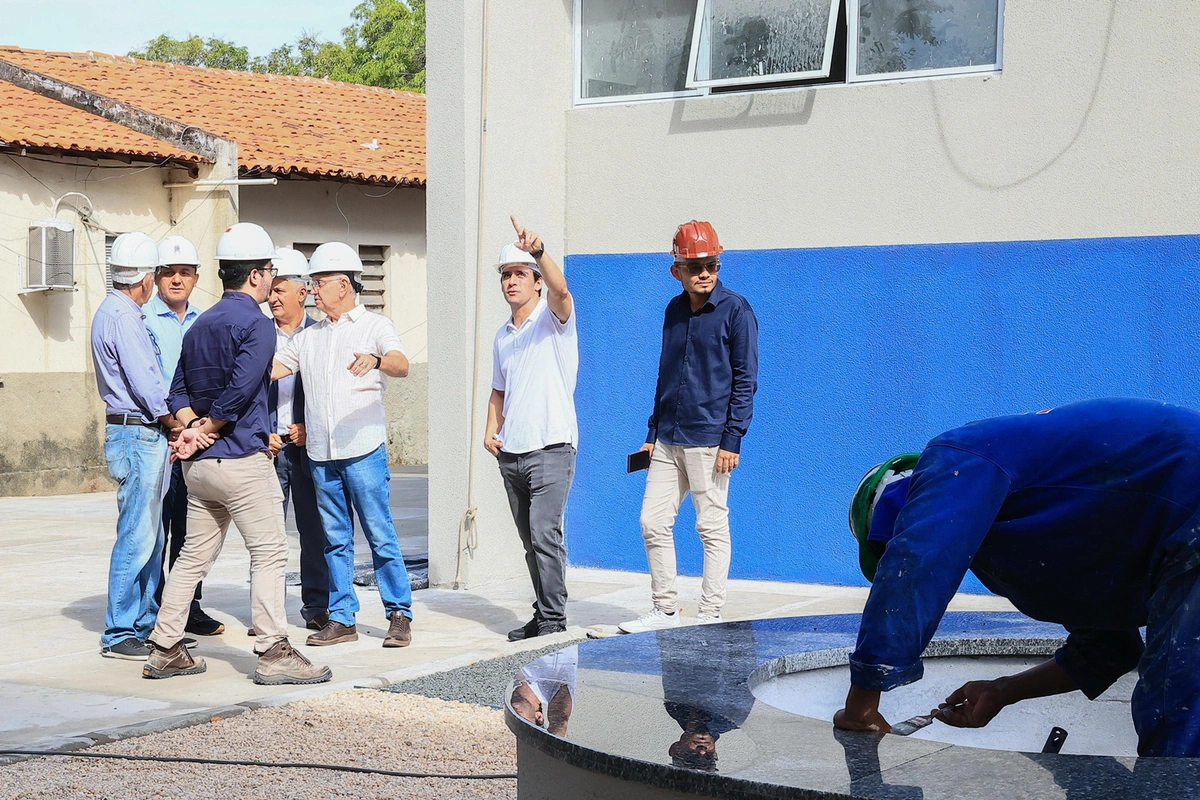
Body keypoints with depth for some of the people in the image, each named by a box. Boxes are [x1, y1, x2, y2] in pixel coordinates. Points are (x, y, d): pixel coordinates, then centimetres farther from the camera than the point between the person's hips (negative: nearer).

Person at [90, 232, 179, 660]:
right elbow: (144, 382, -18)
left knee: (150, 537, 14)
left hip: (144, 435, 10)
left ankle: (144, 623, 21)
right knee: (137, 536, -7)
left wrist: (167, 421, 15)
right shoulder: (122, 316, -14)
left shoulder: (115, 312, 17)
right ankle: (120, 635, -4)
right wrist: (171, 421, -5)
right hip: (138, 434, -10)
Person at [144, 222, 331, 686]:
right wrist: (204, 432, -9)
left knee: (193, 556, 13)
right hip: (241, 458, -8)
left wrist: (193, 427, -1)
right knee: (269, 555, -2)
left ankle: (165, 651, 15)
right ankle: (273, 654, -3)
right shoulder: (256, 325, -10)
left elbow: (178, 391, 13)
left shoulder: (199, 325, 16)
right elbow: (240, 391, -20)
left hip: (199, 464, 8)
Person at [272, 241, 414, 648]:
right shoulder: (308, 337, 17)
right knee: (335, 539, 8)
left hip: (363, 450, -5)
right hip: (321, 454, 5)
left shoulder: (375, 326, 1)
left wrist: (375, 360, -39)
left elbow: (401, 365, -18)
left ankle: (399, 615, 3)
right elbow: (268, 369, 18)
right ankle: (341, 618, 14)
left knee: (380, 535, -4)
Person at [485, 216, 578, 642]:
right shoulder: (502, 336, 18)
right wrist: (491, 430, 10)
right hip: (510, 454, 7)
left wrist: (539, 252, -42)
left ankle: (553, 618, -9)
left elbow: (560, 289, -25)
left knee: (544, 533, -15)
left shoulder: (553, 319, -2)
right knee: (530, 540, 10)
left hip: (551, 449, -7)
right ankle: (543, 615, 18)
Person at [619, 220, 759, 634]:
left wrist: (732, 439, -14)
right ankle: (664, 610, 17)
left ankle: (710, 617, 6)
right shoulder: (675, 310, 13)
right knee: (653, 522, 6)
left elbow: (745, 379, -8)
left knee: (712, 527, -1)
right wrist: (653, 433, 16)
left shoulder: (735, 310, -5)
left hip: (709, 439, -7)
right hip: (668, 439, 7)